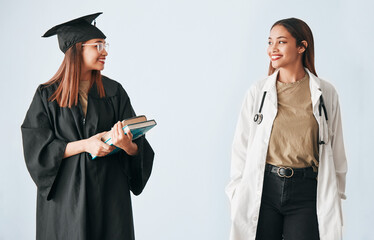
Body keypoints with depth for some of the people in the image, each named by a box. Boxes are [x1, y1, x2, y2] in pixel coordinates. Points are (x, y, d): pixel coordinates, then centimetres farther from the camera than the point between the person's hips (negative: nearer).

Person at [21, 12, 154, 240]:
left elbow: (139, 148, 0)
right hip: (65, 194, -1)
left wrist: (127, 146, -24)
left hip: (109, 194, 2)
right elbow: (38, 148, -8)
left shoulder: (114, 92, 4)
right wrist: (85, 144, -19)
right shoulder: (47, 95, 0)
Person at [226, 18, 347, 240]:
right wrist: (237, 194, 2)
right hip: (263, 188, 1)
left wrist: (335, 197, 7)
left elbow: (336, 150, 7)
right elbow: (241, 145, 6)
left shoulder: (326, 93, 3)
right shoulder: (258, 91, 4)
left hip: (307, 191, 0)